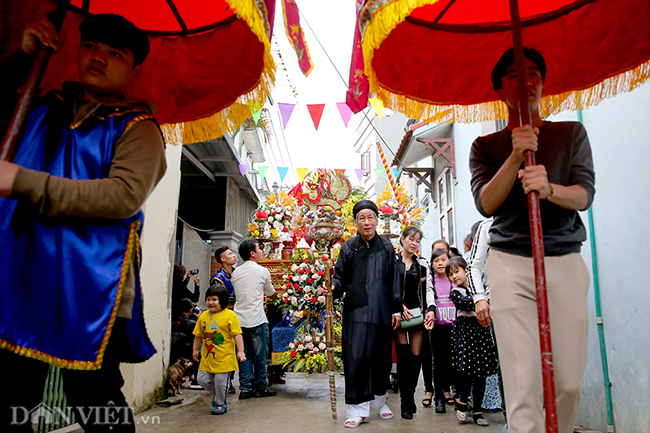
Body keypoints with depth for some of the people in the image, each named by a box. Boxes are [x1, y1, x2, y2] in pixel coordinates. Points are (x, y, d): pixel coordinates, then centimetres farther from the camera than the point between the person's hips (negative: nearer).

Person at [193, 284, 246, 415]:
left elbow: (237, 335, -11)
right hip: (207, 356, 5)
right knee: (202, 379, 5)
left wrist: (240, 351, -15)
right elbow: (198, 335, 17)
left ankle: (220, 403, 24)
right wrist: (195, 349, 21)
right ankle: (217, 393, 33)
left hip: (224, 357, -5)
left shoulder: (230, 315, -11)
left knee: (220, 380, 0)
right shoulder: (203, 316, 6)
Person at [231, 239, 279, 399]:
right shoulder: (262, 271, -5)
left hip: (240, 319, 5)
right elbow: (271, 293, 9)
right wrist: (277, 296, 32)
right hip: (257, 320, -5)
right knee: (260, 355, 6)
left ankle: (245, 389, 13)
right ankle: (261, 388, 14)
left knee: (245, 355, 11)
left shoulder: (235, 273, 8)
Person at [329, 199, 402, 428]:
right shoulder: (348, 247, 3)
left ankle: (379, 400, 30)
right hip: (356, 311, -2)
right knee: (356, 356, -6)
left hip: (381, 312, 2)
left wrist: (396, 309, 6)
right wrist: (334, 287, -16)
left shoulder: (386, 247, 7)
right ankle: (357, 408, 4)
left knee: (382, 356, 10)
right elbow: (341, 276, 6)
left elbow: (393, 281, 8)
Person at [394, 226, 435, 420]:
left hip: (417, 312, 3)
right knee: (403, 354, -10)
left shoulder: (422, 264, 13)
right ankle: (406, 402, -3)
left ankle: (410, 395, 17)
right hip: (399, 313, -3)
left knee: (415, 356, 2)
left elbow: (428, 289, 11)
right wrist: (399, 306, -11)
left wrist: (431, 309, -3)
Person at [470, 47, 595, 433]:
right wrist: (516, 157, -16)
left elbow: (584, 195, 0)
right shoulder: (486, 146, 10)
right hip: (510, 263, -1)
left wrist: (549, 189, -22)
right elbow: (485, 204, -3)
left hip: (565, 262, 2)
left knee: (569, 382, 2)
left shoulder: (572, 134, 13)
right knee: (523, 382, -9)